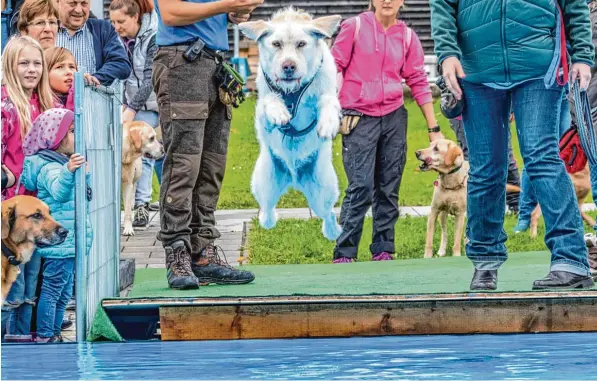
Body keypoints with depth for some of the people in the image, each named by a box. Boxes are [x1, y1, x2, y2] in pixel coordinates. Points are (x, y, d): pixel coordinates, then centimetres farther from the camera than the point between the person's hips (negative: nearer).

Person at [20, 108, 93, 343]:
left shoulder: (65, 163, 16)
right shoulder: (49, 167, -17)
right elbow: (59, 191, -39)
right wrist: (68, 171, -55)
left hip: (69, 241, 10)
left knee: (64, 293, 16)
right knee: (52, 290, -6)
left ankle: (55, 334, 23)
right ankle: (43, 337, -2)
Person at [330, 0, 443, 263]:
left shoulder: (407, 36, 6)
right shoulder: (354, 27, -2)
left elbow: (419, 83, 9)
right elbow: (334, 66, -1)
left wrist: (434, 128, 9)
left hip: (393, 118, 4)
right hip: (359, 120, -3)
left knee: (388, 189, 5)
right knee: (361, 187, -12)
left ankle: (383, 250, 14)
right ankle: (344, 253, -6)